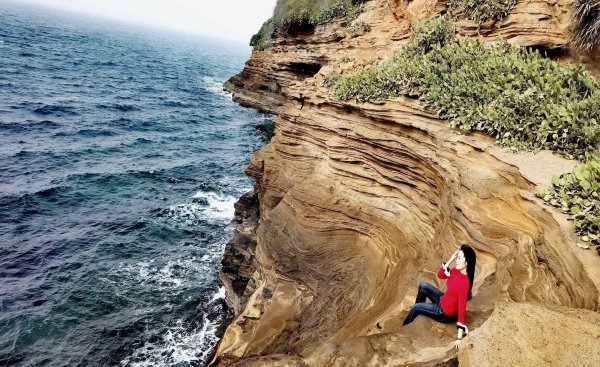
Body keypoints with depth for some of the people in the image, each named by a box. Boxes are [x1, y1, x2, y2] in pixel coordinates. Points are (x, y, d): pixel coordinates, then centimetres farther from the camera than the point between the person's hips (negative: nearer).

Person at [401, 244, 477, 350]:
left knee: (415, 308, 1)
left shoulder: (464, 282, -35)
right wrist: (450, 259, -21)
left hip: (446, 313, -8)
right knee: (423, 286, 9)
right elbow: (440, 275, -6)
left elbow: (462, 308, -36)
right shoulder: (457, 270, -11)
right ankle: (418, 312, 29)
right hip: (443, 300, 8)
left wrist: (459, 337, -35)